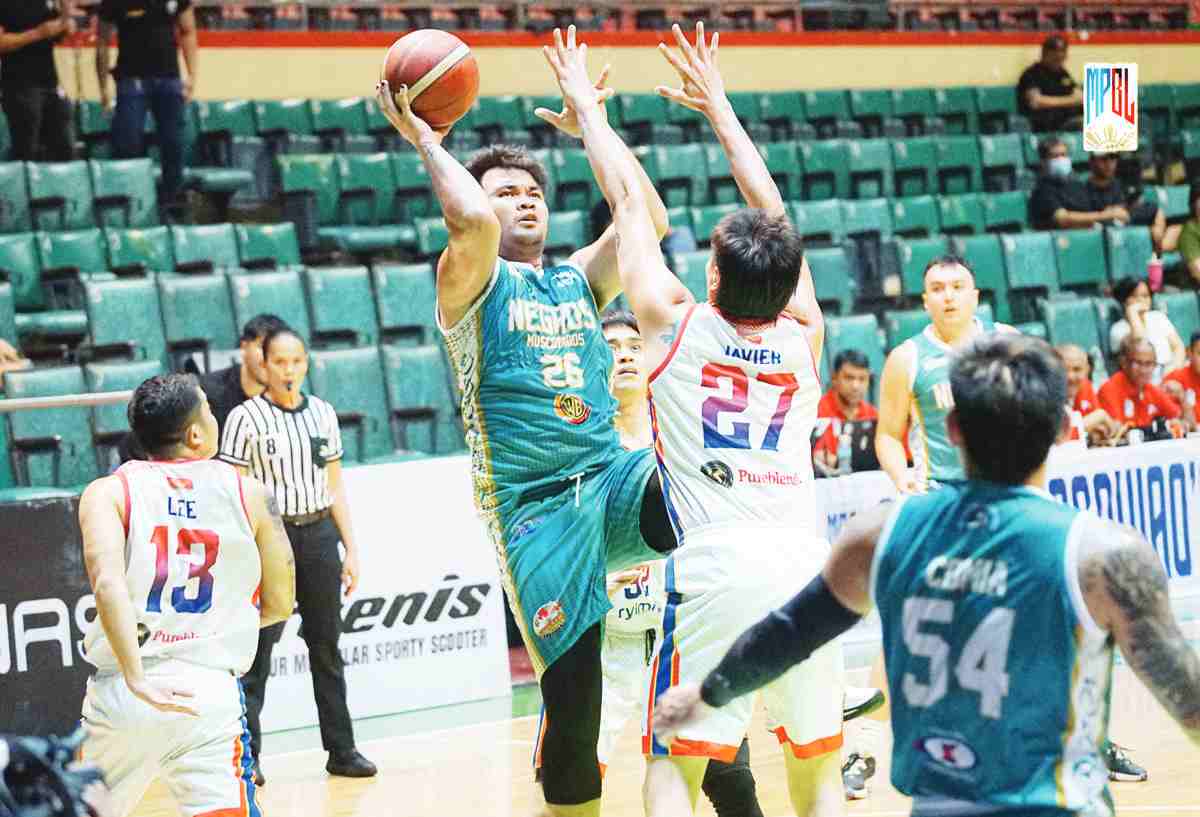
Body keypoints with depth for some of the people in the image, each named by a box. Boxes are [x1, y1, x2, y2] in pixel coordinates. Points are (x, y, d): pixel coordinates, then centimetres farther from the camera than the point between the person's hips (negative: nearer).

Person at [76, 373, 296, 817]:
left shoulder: (109, 492, 2)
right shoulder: (251, 495, 6)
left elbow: (108, 584, -16)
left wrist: (137, 678, -17)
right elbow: (279, 605, 11)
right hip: (212, 692, -1)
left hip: (121, 694, 1)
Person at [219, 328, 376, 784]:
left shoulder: (322, 413, 9)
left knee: (326, 646, 9)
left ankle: (341, 750, 16)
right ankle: (247, 755, 3)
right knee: (258, 652, -3)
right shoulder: (246, 418, -5)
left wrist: (350, 549, 10)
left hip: (319, 534, 4)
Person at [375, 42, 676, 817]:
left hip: (612, 478, 4)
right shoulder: (472, 283, 2)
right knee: (573, 691, -3)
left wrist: (592, 128, 9)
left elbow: (649, 218, 3)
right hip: (534, 505, -4)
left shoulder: (579, 278, 17)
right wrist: (424, 137, -7)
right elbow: (471, 218, -20)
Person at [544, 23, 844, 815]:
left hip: (714, 576, -3)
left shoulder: (676, 326, 0)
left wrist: (585, 104, 24)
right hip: (805, 571, 3)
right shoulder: (804, 340, 8)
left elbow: (629, 198, 12)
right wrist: (719, 107, 30)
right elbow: (775, 216, 21)